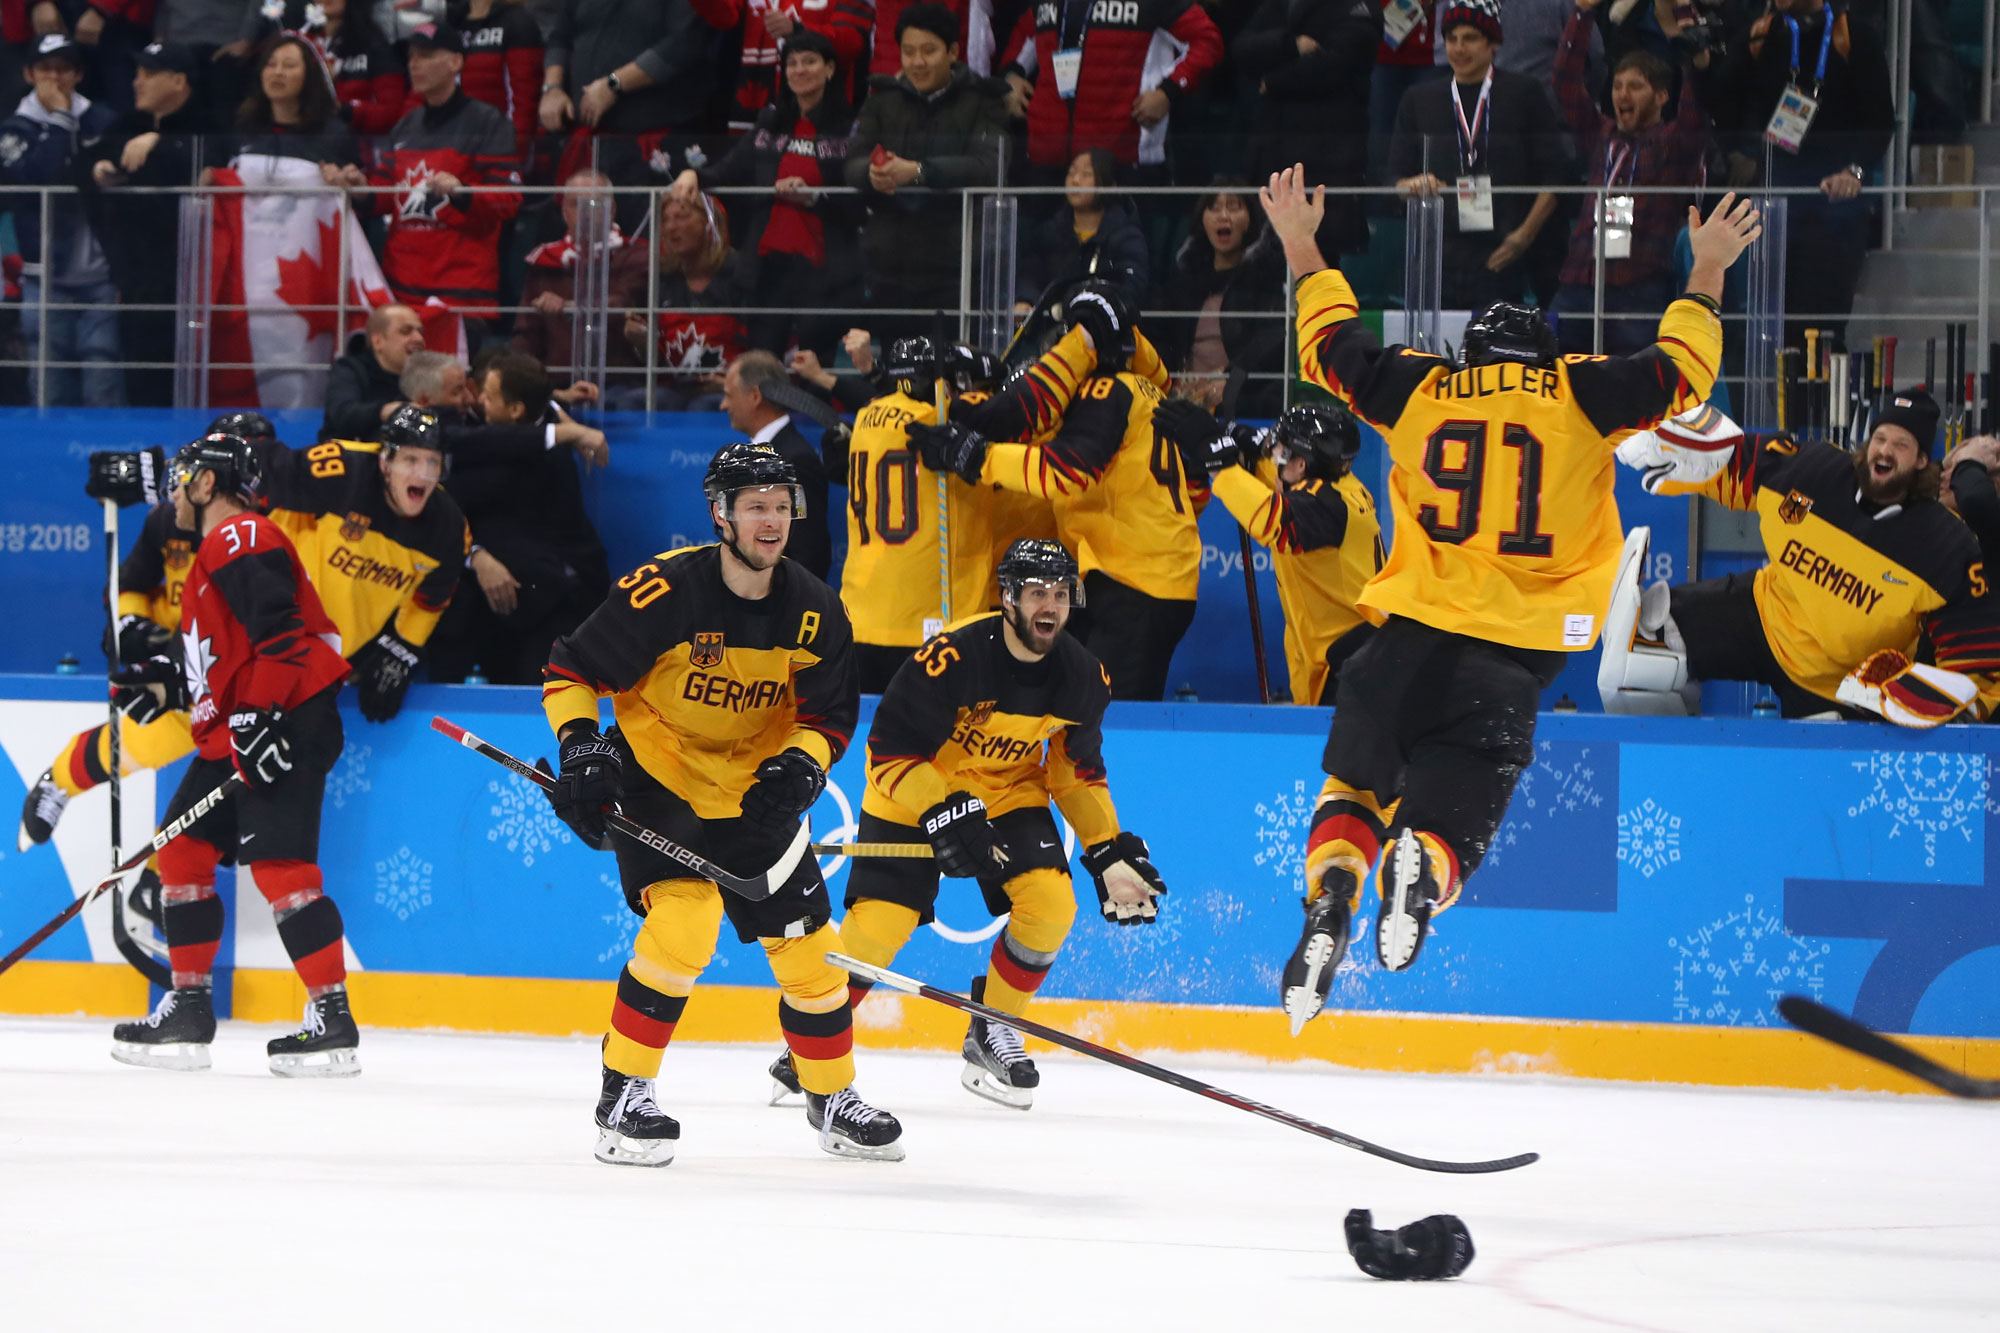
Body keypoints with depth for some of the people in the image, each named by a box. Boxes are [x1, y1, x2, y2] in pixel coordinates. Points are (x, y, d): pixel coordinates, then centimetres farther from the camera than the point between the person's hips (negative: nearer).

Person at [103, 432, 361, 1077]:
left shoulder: (244, 541, -11)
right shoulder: (216, 552, 24)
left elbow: (275, 632, -22)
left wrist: (257, 718, -26)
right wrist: (165, 682, 15)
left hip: (286, 728, -12)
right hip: (231, 736, 12)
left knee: (279, 865, -16)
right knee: (182, 850, 12)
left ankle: (333, 1018, -17)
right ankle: (188, 1011, 17)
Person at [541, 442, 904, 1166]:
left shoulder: (815, 612, -7)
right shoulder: (665, 592, -22)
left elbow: (829, 716, 0)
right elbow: (570, 670, -13)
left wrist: (799, 766, -20)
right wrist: (580, 749, -25)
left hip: (753, 795, 5)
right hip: (657, 780, -5)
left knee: (807, 941, 6)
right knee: (683, 920, -25)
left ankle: (832, 1099, 28)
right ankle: (622, 1097, -13)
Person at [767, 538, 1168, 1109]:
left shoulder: (1081, 676, -11)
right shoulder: (951, 656, -30)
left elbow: (1078, 769, 5)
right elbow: (890, 748, -24)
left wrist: (1110, 853, -1)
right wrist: (944, 815, -34)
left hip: (1011, 795, 4)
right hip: (913, 798, -4)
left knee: (1051, 905, -18)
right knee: (879, 920, -15)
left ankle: (991, 1031, 4)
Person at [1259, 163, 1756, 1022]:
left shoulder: (1418, 390, 10)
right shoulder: (1581, 397, 5)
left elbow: (1334, 345, 23)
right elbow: (1680, 369, 12)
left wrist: (1302, 247, 36)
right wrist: (1708, 272, 26)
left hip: (1414, 631, 1)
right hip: (1517, 654, -1)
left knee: (1354, 784, 21)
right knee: (1446, 812, 1)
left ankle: (1329, 893, -7)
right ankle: (1419, 868, -35)